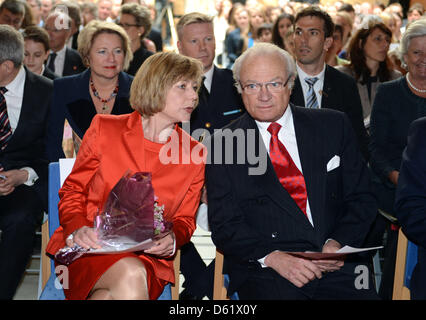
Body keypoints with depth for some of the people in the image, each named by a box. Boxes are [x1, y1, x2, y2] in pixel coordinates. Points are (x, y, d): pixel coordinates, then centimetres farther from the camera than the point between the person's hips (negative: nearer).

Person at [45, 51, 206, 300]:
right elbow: (73, 191, 9)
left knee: (106, 297, -33)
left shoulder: (195, 154, 7)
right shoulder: (105, 128, 4)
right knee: (130, 275, -34)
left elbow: (185, 220, 14)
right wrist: (78, 228, -12)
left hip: (148, 258, 1)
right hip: (89, 251, 0)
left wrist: (172, 240, -10)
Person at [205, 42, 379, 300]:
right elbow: (224, 225, 1)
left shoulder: (334, 126, 10)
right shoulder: (223, 145, 5)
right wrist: (272, 257, -16)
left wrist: (339, 243, -7)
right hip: (262, 273, -2)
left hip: (335, 267, 2)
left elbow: (361, 198, 12)